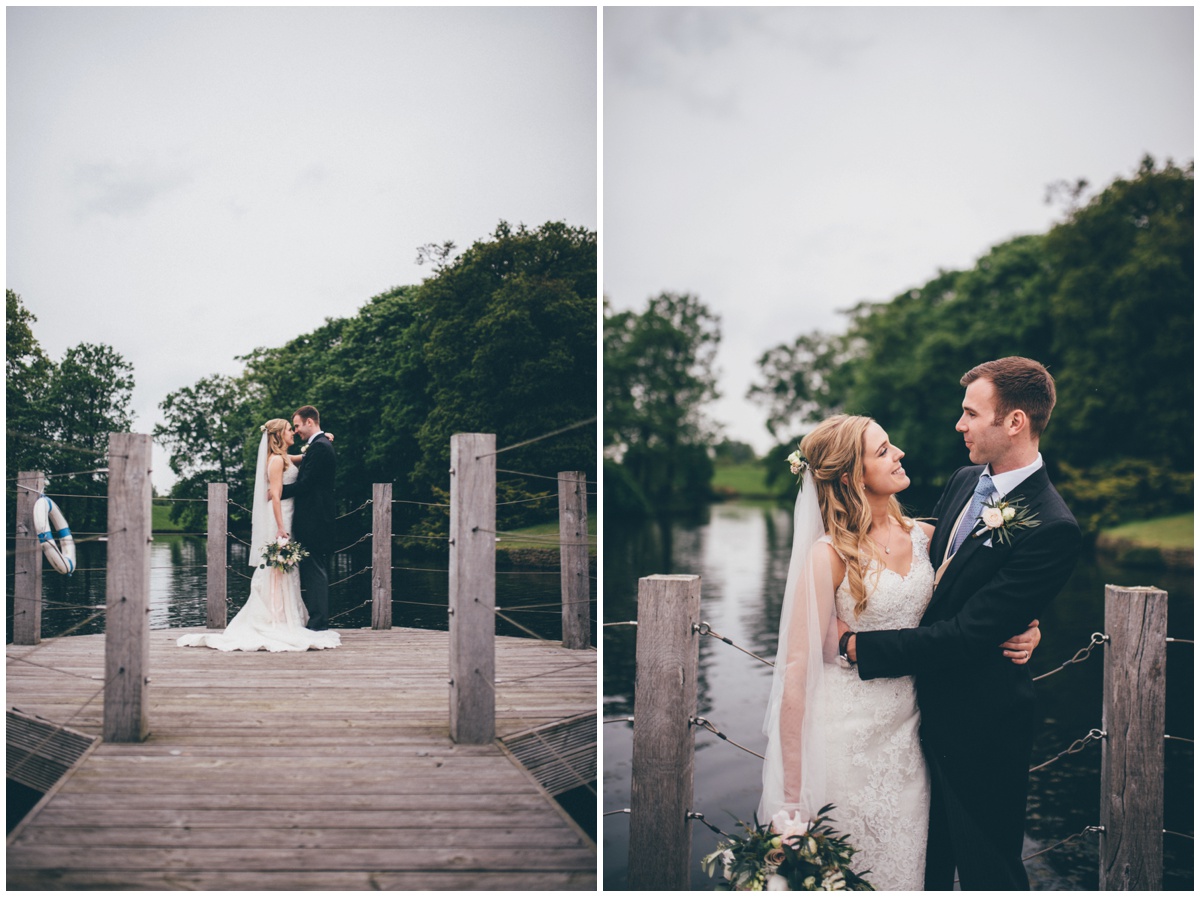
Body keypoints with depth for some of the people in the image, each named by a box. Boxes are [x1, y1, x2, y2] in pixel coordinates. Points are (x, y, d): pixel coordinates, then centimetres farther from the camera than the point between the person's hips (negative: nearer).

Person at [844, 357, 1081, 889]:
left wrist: (859, 646, -22)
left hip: (979, 725, -7)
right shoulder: (964, 482, 3)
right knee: (926, 860, 23)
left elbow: (965, 634, -25)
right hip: (926, 706, 8)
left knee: (986, 869, 11)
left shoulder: (1050, 529, -24)